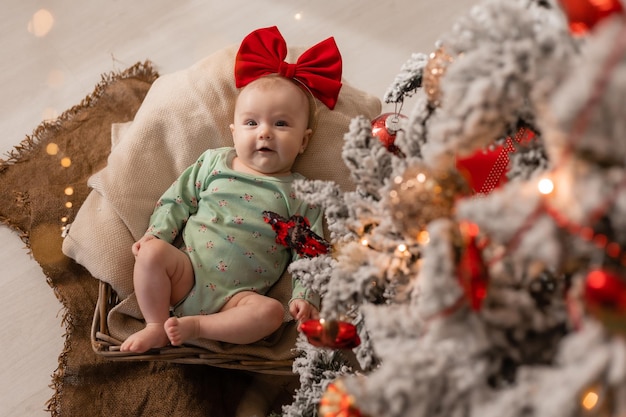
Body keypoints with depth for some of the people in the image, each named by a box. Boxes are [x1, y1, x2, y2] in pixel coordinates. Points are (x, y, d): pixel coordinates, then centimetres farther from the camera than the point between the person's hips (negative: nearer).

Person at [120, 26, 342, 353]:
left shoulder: (301, 195, 5)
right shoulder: (214, 162, 10)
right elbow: (178, 199, 13)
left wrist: (305, 296, -10)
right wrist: (156, 233, -2)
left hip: (235, 296, -1)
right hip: (185, 273, 2)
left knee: (270, 312, -28)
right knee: (153, 252, -25)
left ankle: (195, 325, -19)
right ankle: (156, 326, -9)